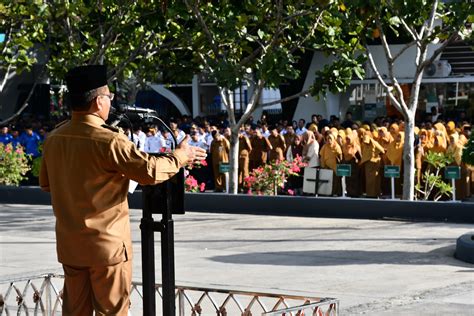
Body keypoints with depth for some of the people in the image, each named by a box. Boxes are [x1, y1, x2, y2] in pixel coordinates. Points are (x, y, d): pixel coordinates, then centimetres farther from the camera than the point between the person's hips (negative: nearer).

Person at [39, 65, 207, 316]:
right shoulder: (109, 140, -19)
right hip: (107, 243, -6)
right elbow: (150, 170, -18)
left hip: (69, 243, 6)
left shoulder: (54, 138, 1)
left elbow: (46, 183, 14)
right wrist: (180, 156, -2)